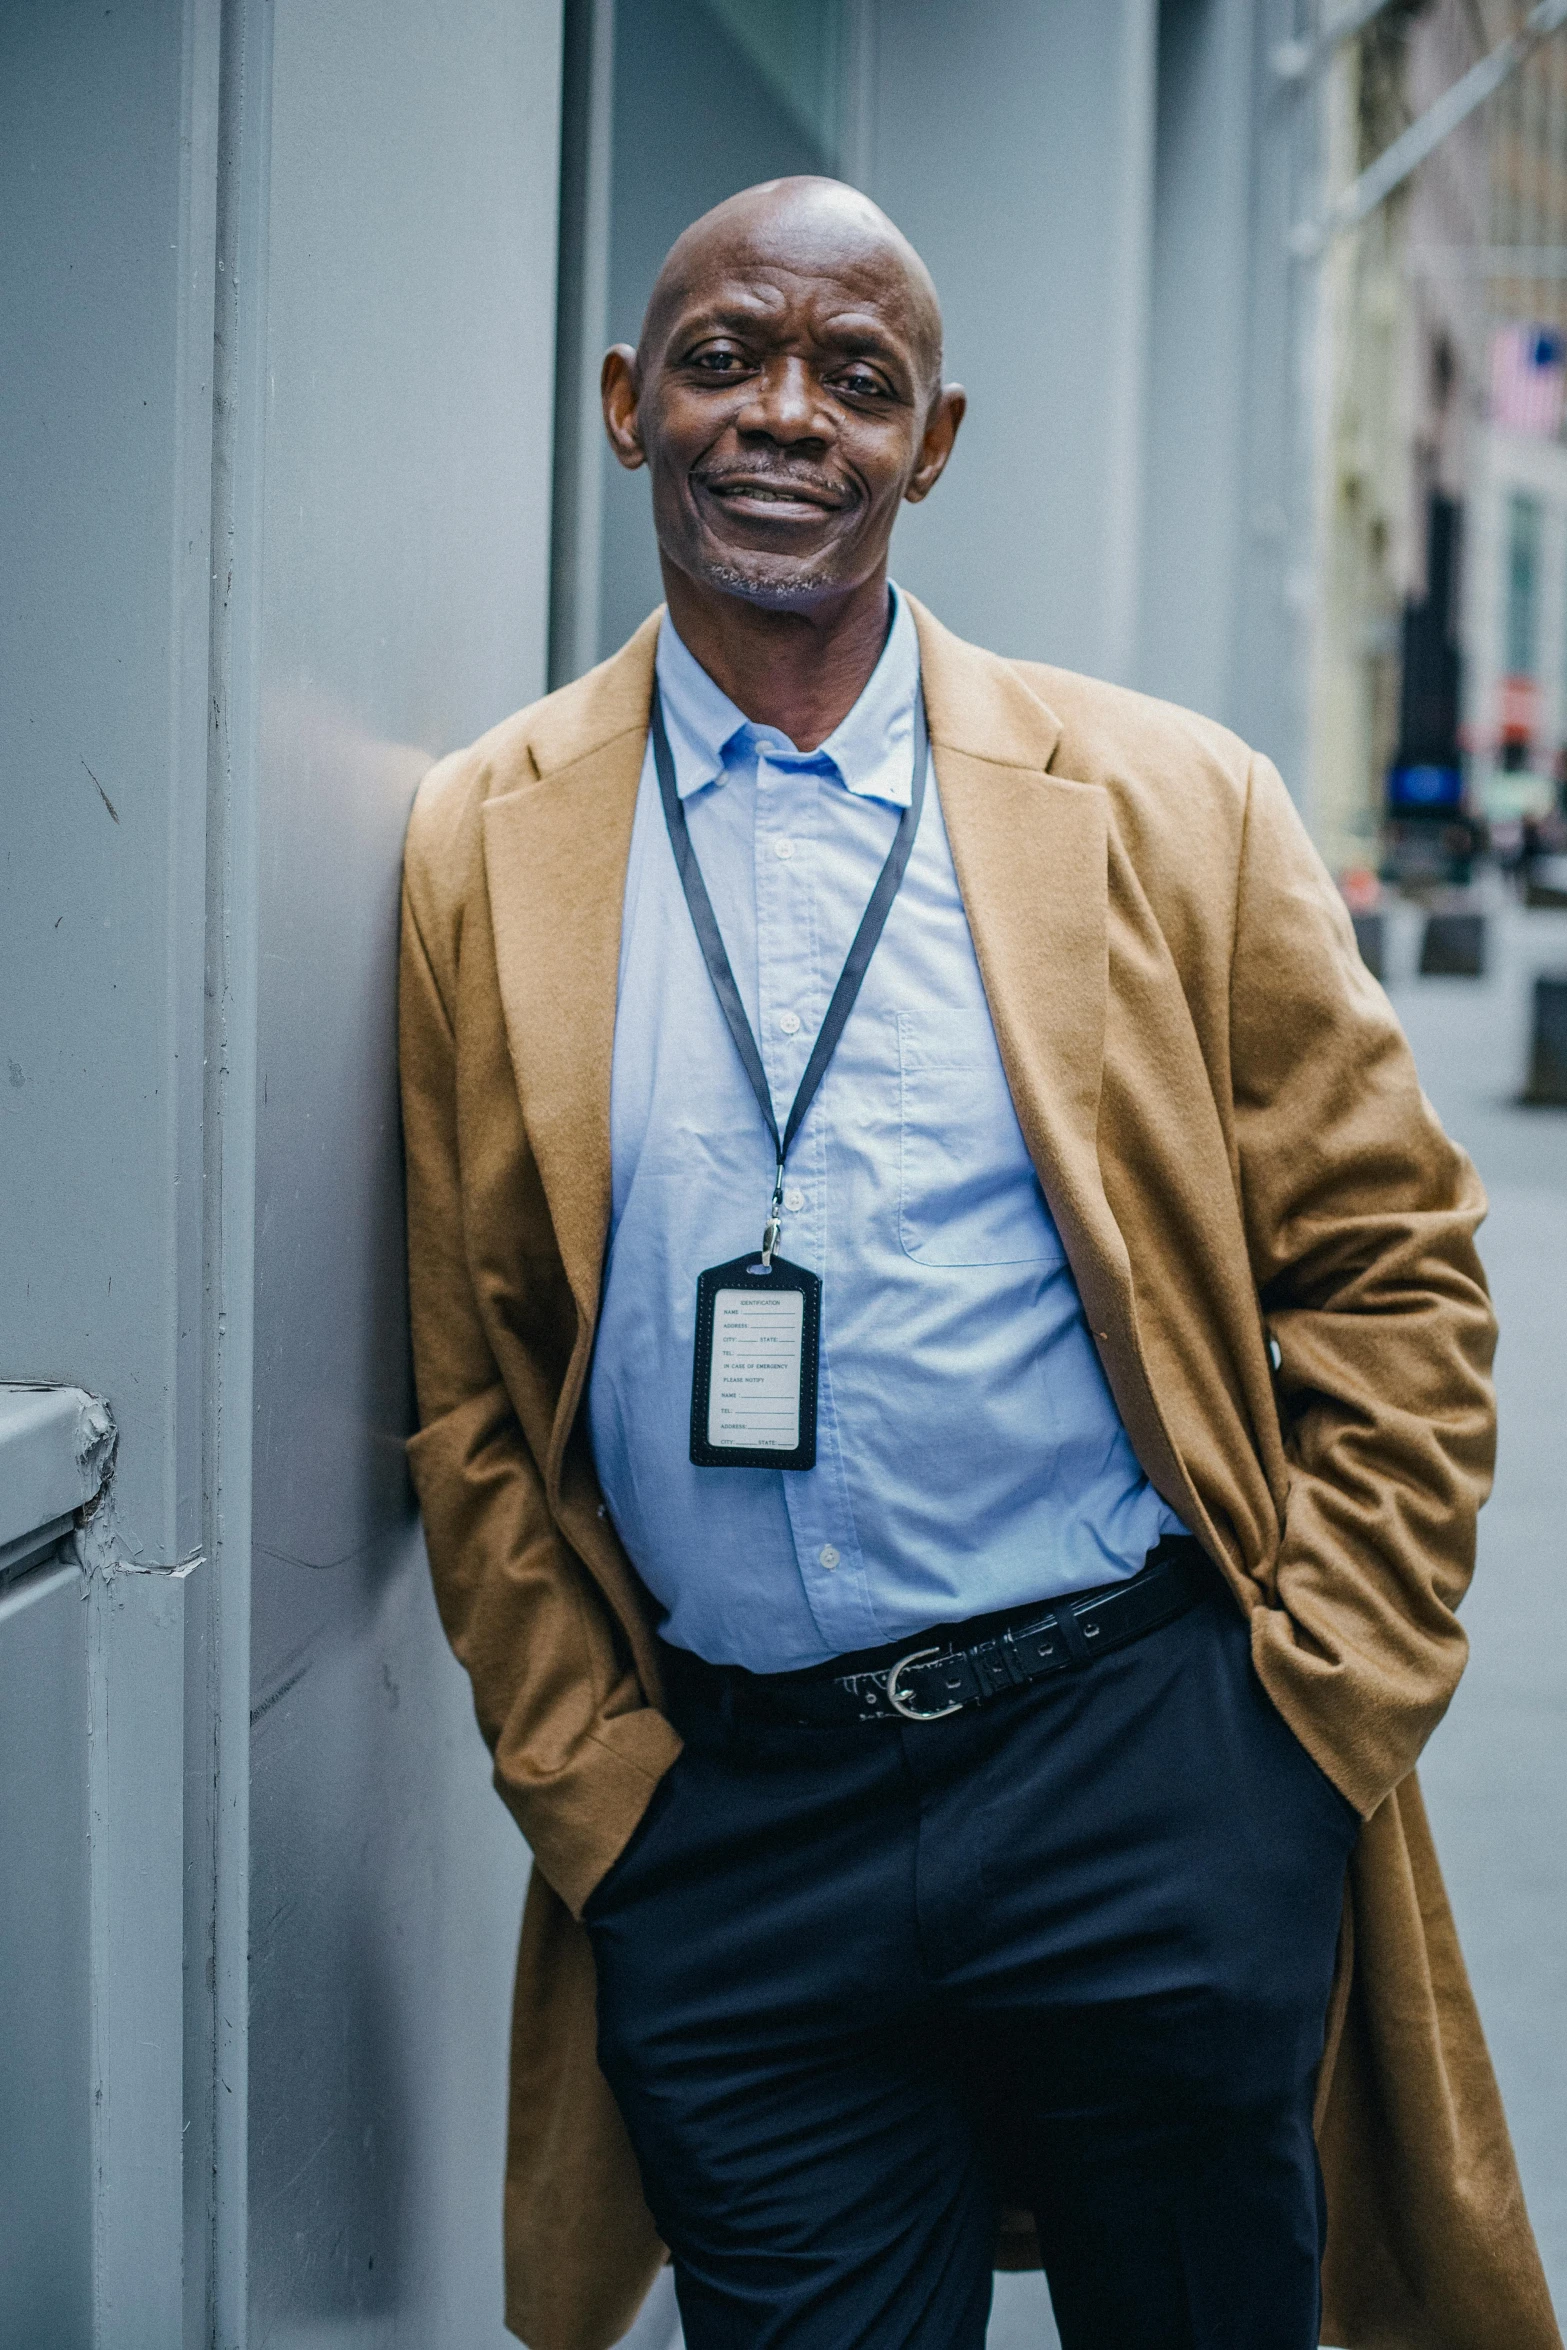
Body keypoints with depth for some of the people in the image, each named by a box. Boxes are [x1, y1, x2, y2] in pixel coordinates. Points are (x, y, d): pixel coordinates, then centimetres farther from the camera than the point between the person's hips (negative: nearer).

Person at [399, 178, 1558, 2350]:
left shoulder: (1173, 806, 1)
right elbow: (468, 1389, 6)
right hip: (724, 1827, 1)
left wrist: (1330, 1703, -3)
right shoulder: (484, 850, 4)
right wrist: (588, 1786, 1)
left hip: (1151, 1773, 0)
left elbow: (1390, 1272, 3)